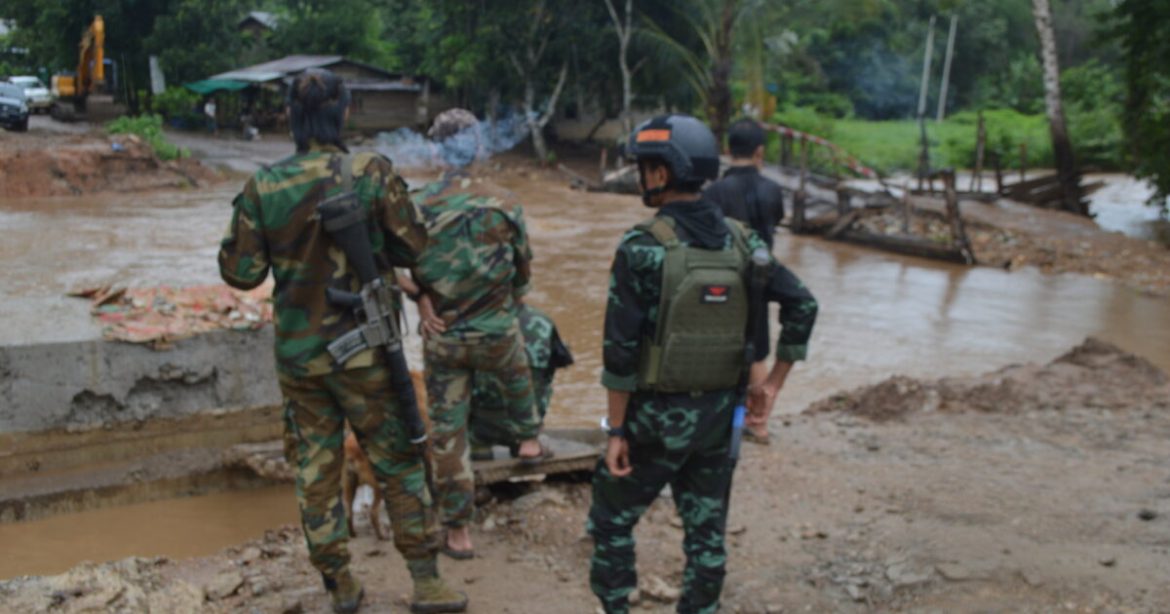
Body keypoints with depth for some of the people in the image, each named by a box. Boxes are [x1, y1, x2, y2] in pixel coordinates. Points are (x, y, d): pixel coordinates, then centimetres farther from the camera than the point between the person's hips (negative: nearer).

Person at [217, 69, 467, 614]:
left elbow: (240, 272, -2)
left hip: (296, 350, 2)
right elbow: (413, 247, -6)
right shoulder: (371, 173, -12)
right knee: (397, 462, 10)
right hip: (361, 348, -2)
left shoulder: (263, 186, -6)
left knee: (315, 468, 14)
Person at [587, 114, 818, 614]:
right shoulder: (741, 241, 0)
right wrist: (773, 381, 7)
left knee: (612, 518, 14)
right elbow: (802, 306, 0)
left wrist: (616, 430, -11)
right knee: (706, 531, 14)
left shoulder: (642, 246, -17)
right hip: (717, 413, 5)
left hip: (656, 414, -5)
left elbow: (620, 348, -17)